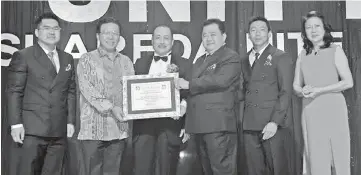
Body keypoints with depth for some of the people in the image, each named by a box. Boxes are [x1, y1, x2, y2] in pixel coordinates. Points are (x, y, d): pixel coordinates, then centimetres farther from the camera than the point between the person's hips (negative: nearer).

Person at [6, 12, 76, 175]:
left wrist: (70, 121, 8)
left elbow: (70, 92, 14)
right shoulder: (23, 56, 0)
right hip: (32, 130, -4)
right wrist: (16, 124, -10)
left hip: (59, 131, 4)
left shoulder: (67, 59, 15)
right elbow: (14, 92, -4)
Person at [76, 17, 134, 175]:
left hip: (119, 128, 3)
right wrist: (110, 107, -18)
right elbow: (86, 88, -9)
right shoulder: (87, 59, 2)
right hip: (93, 128, -3)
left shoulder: (126, 61, 15)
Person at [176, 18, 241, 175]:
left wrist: (189, 84, -12)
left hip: (218, 125, -8)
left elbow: (220, 80, -21)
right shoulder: (200, 61, 23)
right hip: (198, 126, 8)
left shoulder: (231, 57, -3)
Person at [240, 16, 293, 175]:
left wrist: (275, 122, -14)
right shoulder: (245, 60, 18)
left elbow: (286, 93, -6)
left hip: (271, 124, -4)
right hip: (250, 125, 5)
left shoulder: (281, 58, 1)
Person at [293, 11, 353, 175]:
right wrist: (303, 91, -9)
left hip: (333, 110, -3)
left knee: (338, 155, -2)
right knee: (316, 160, 2)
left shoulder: (335, 51, 3)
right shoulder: (302, 55, 12)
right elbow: (296, 85, 14)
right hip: (309, 112, 3)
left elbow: (348, 82, -4)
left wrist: (319, 90, -13)